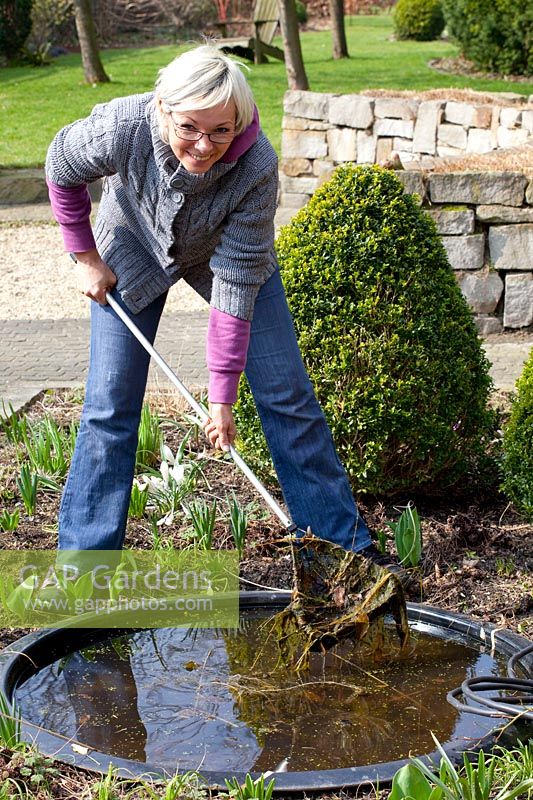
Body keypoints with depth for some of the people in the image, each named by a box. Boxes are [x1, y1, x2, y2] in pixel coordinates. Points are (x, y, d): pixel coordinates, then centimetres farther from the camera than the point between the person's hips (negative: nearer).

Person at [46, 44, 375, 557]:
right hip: (132, 253, 0)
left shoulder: (257, 166, -37)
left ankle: (344, 540, 11)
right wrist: (85, 257, -7)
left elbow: (235, 283, -31)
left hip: (226, 253, 0)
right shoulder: (121, 129, -36)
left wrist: (222, 396, -28)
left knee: (286, 395, -1)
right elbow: (62, 171, -12)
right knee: (109, 405, -4)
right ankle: (84, 556, 8)